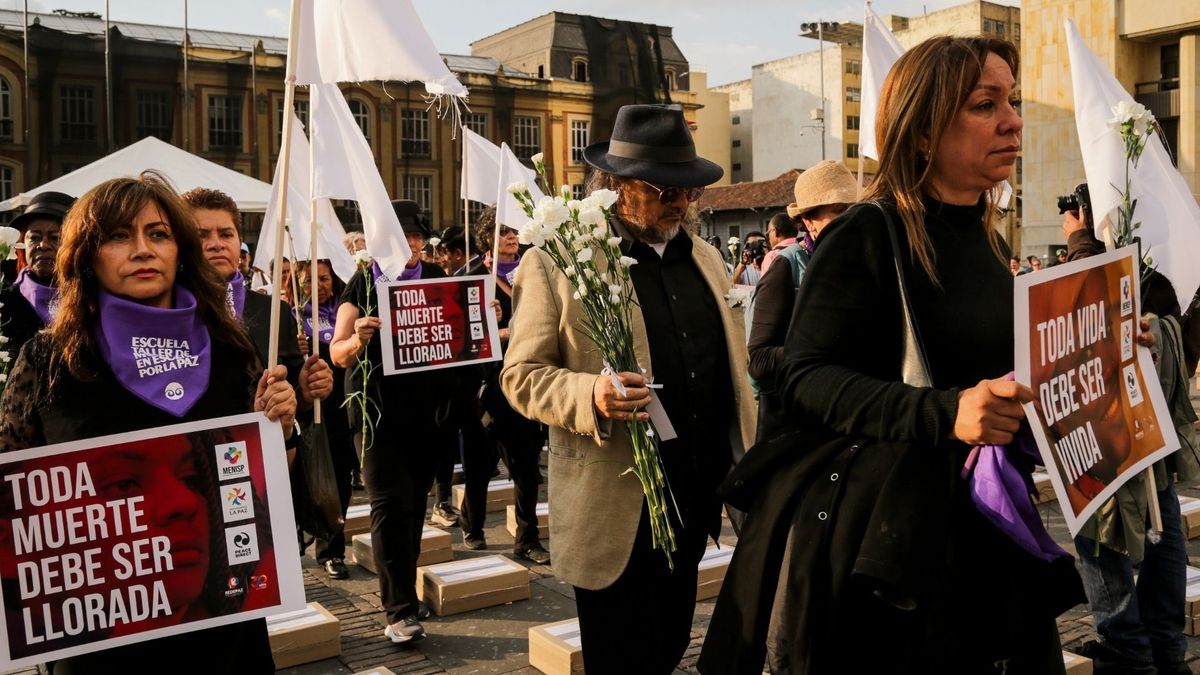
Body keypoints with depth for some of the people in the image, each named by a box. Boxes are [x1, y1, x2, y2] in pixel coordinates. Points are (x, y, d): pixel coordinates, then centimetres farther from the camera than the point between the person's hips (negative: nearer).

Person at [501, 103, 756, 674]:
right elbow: (522, 376, -8)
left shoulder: (704, 258, 13)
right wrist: (590, 396, -27)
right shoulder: (557, 262, -8)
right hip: (617, 509, -6)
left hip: (696, 500, 6)